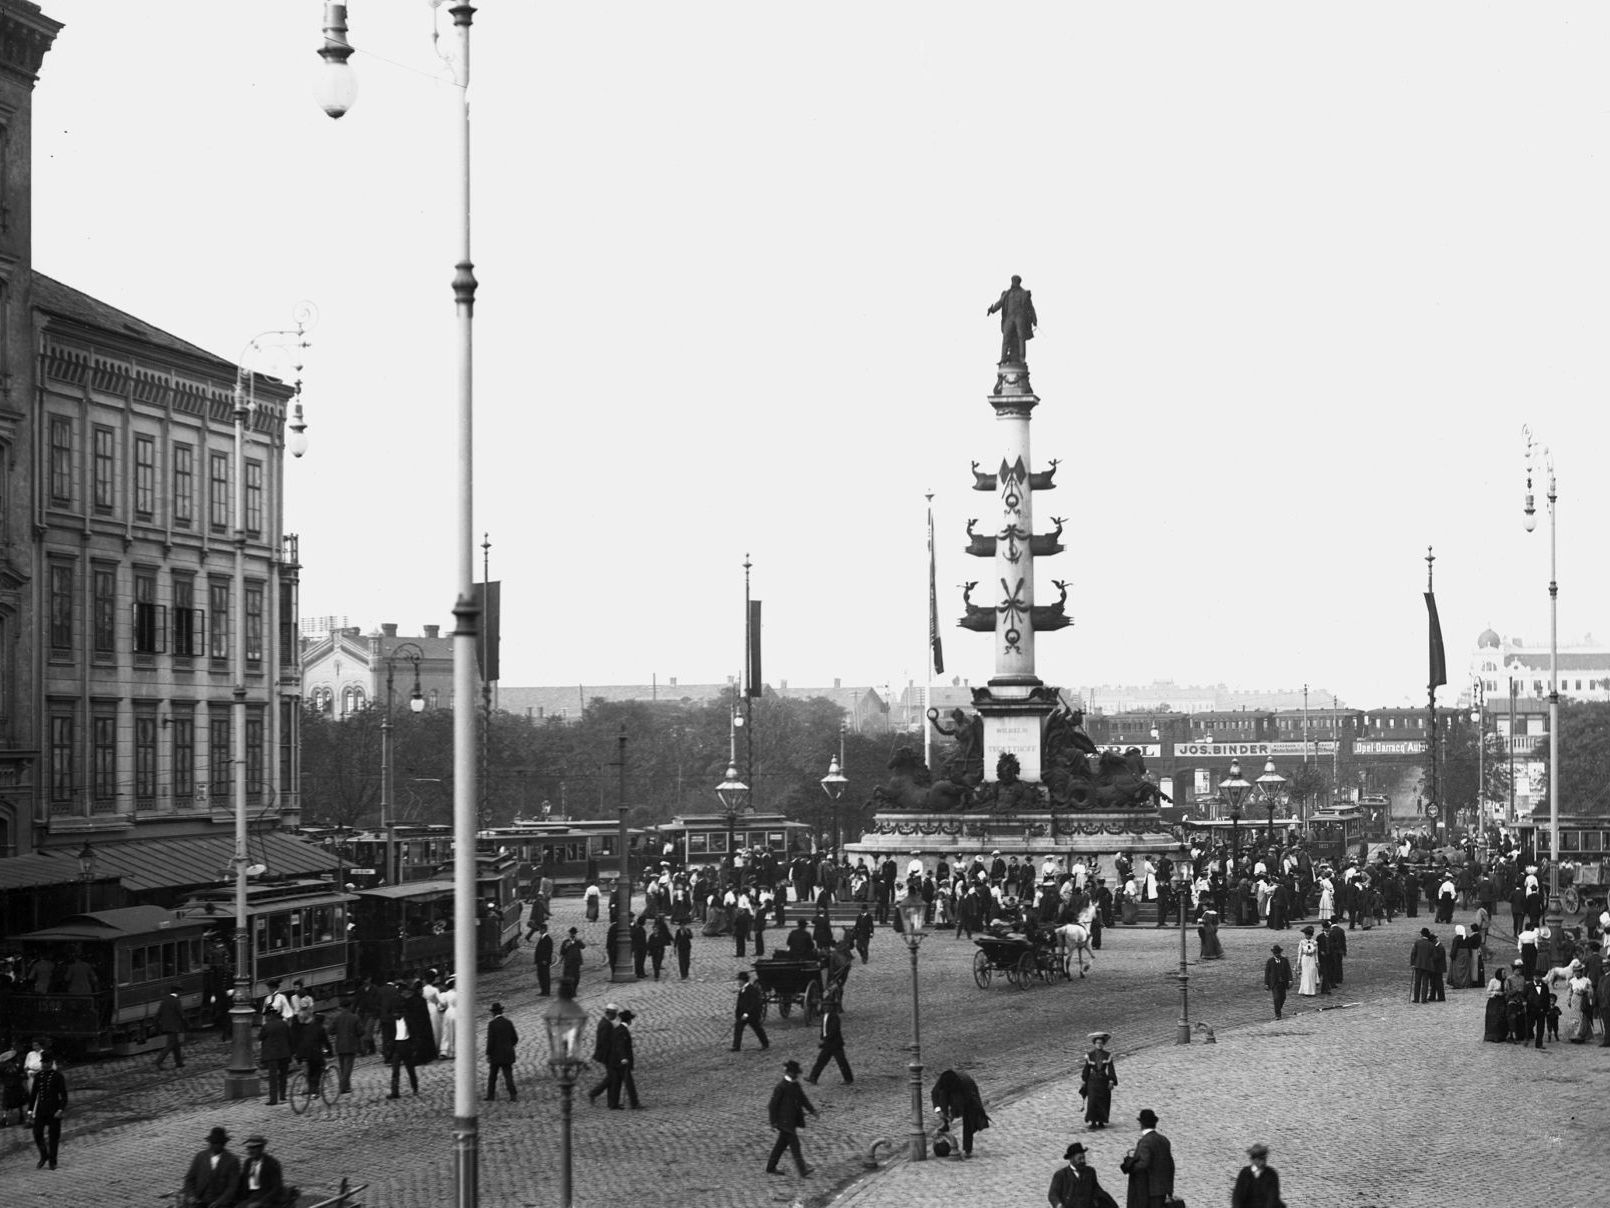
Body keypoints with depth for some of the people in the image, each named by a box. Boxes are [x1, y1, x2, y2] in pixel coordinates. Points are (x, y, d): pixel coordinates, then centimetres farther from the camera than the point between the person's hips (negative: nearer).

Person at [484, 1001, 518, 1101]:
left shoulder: (492, 1023, -12)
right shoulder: (508, 1022, 1)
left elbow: (490, 1040, -15)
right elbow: (515, 1038, 6)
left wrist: (488, 1054, -8)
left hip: (495, 1055, -3)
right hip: (507, 1054, 3)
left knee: (492, 1075, 11)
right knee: (508, 1075, 3)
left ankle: (490, 1096, 15)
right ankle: (513, 1094, -8)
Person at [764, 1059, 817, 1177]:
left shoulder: (796, 1085, 7)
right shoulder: (780, 1087, -18)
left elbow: (802, 1099, 15)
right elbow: (772, 1105, -15)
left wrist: (812, 1110, 1)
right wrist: (773, 1123, -15)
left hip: (792, 1120, 9)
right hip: (785, 1121, -9)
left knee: (782, 1143, 16)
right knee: (794, 1144, -8)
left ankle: (771, 1168, 27)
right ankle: (802, 1172, -9)